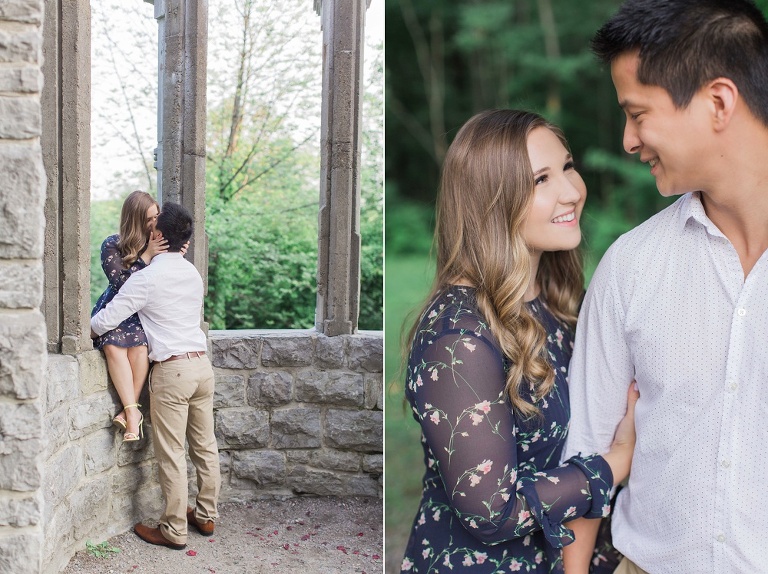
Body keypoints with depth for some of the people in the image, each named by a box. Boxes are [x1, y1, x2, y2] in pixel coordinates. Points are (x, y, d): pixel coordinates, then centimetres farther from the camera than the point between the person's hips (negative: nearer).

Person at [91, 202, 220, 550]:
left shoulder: (147, 278, -12)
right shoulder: (193, 274, 11)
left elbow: (105, 321, -13)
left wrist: (86, 329, 10)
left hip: (171, 370, -7)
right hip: (202, 364, 7)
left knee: (171, 455, 1)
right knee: (205, 446, 14)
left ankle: (174, 531, 10)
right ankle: (205, 516, 27)